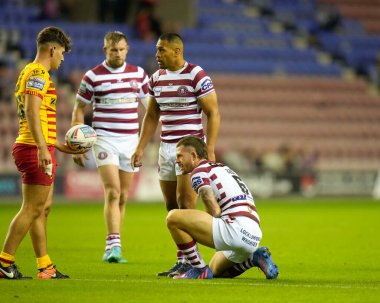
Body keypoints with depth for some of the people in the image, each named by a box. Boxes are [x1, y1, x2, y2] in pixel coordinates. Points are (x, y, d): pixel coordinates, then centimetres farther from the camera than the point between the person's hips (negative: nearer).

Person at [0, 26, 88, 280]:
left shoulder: (33, 72, 21)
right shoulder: (38, 73, -11)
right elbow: (32, 112, -23)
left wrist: (61, 146, 29)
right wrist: (43, 149, -30)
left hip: (41, 150, 11)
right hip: (35, 149, -11)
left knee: (44, 208, 11)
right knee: (32, 209, -8)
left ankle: (45, 267, 13)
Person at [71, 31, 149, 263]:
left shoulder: (139, 74, 7)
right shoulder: (93, 77, -2)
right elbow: (79, 110, 4)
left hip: (131, 140, 4)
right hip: (105, 139, -4)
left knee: (123, 197, 6)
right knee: (113, 192, -17)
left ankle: (111, 249, 15)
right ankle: (114, 245, -21)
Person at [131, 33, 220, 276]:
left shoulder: (197, 76, -10)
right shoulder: (156, 78, 10)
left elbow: (213, 113, -10)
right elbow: (152, 116, 19)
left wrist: (210, 150, -17)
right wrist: (141, 148, 12)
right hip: (166, 147, 7)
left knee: (185, 201, -14)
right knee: (171, 206, 6)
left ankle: (186, 260, -12)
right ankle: (184, 260, 11)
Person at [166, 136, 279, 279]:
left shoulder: (199, 171, 0)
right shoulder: (222, 168, 28)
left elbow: (215, 211, -10)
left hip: (236, 231, -10)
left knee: (173, 217, -9)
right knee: (215, 271, 33)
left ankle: (199, 269, -3)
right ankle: (255, 258, 10)